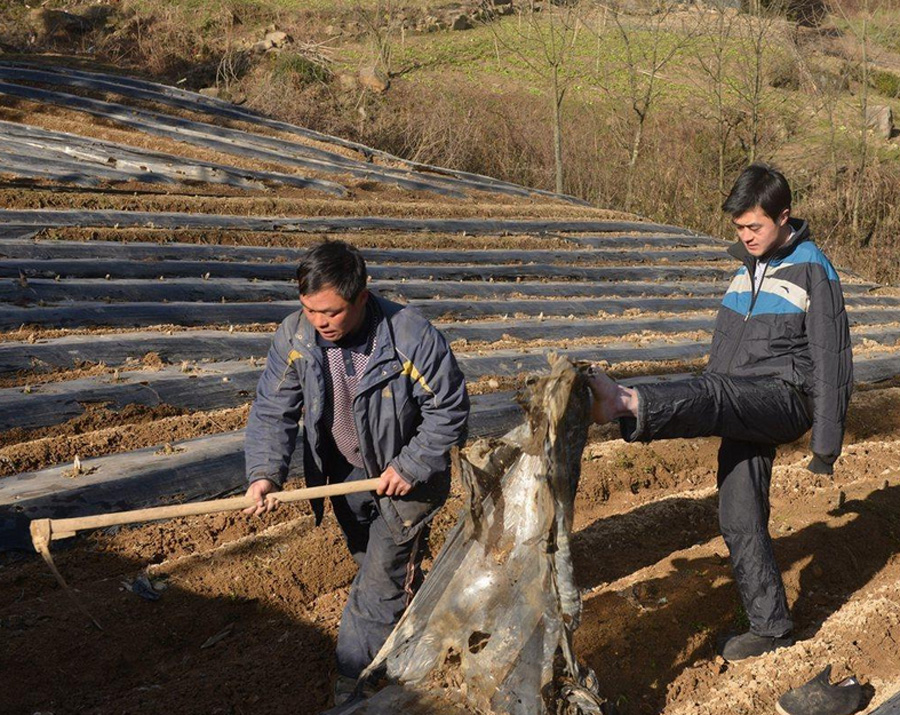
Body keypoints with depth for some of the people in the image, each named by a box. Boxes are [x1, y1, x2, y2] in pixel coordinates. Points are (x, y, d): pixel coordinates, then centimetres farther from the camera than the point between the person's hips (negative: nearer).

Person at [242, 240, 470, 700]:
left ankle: (353, 681, 9)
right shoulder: (294, 337, -17)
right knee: (373, 565, 22)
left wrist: (410, 467, -22)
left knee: (382, 579, -6)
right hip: (348, 474, 5)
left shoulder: (412, 337, -29)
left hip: (407, 476, -5)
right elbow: (272, 411, -11)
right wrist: (264, 472, -26)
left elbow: (449, 409, -19)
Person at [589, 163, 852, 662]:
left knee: (712, 392, -37)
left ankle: (626, 404, -66)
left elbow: (832, 363, -7)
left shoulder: (813, 271, -5)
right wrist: (705, 418, 21)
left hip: (784, 398, -7)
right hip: (742, 411, 8)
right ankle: (770, 628, 15)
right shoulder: (748, 264, 17)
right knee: (739, 520, 6)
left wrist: (826, 443, -8)